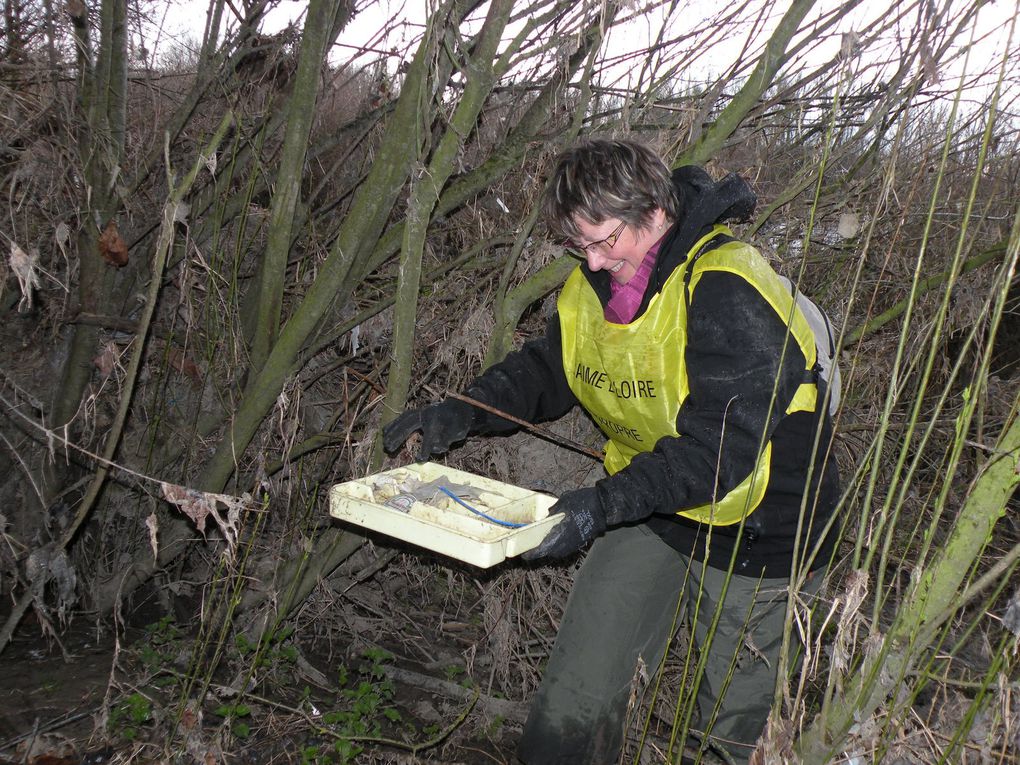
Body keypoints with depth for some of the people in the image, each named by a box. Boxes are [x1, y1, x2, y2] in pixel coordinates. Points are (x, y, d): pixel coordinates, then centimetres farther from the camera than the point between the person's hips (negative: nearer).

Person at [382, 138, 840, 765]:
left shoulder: (730, 292, -28)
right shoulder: (595, 284, -4)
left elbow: (721, 449, -33)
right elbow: (548, 370, 7)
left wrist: (606, 503, -43)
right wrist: (465, 412, -10)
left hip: (752, 528, -5)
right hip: (648, 505, 6)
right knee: (574, 700, 2)